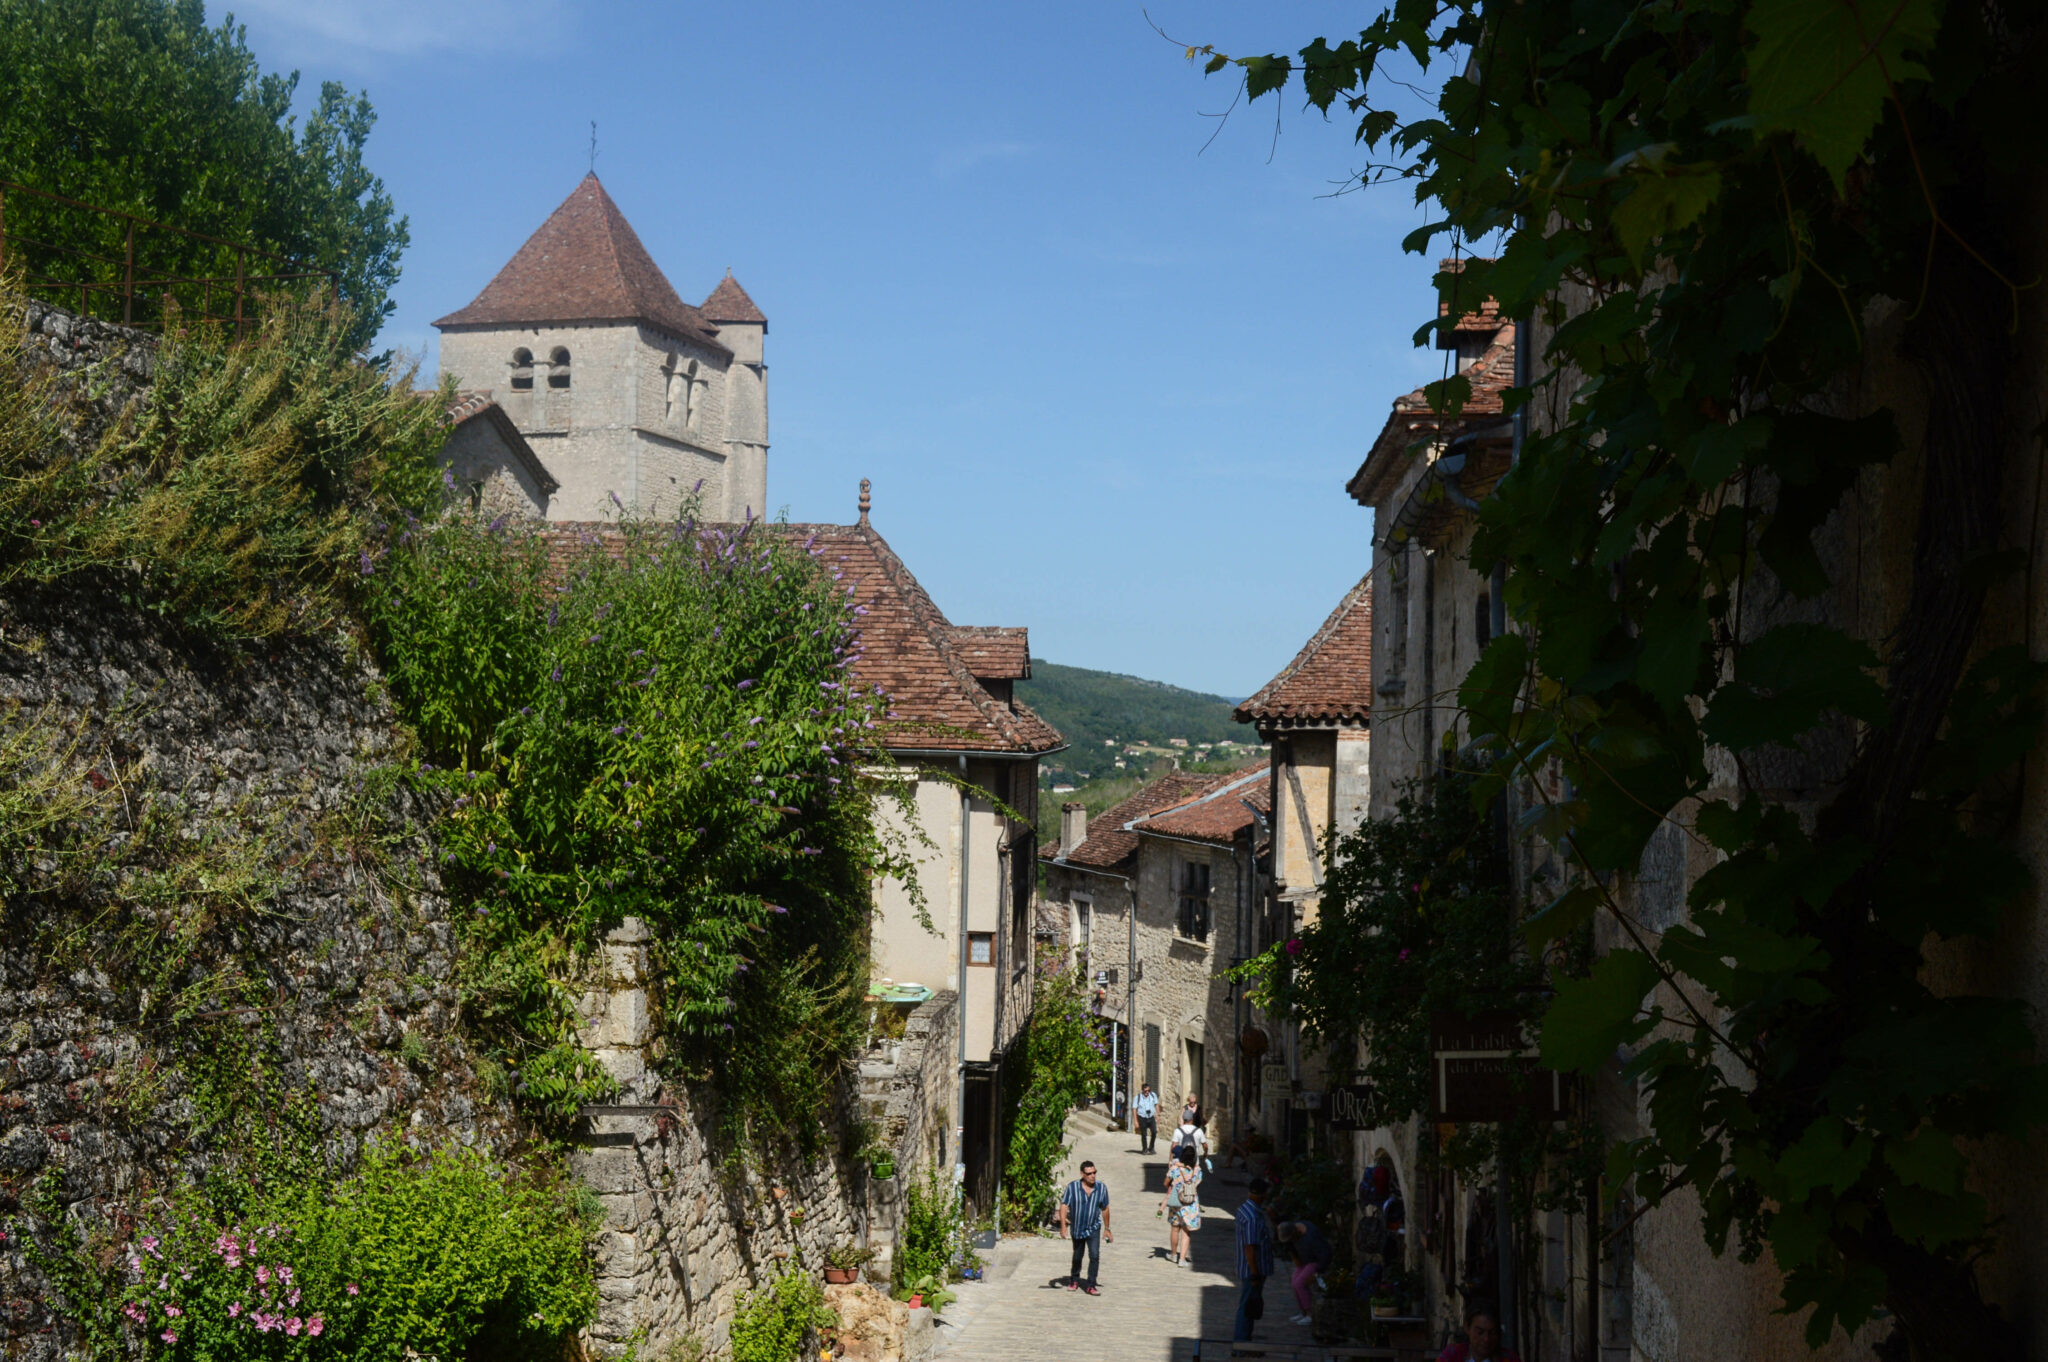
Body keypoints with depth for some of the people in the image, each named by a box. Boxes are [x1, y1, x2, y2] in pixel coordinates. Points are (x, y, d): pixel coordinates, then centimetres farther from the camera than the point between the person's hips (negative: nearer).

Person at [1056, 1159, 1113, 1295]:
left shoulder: (1101, 1188, -10)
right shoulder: (1072, 1187, -16)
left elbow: (1105, 1209, 2)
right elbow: (1064, 1206, -16)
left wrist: (1107, 1229, 8)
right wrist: (1063, 1225, -26)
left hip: (1093, 1229, 0)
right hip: (1077, 1228, 0)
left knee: (1094, 1256, -14)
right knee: (1077, 1257, 15)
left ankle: (1090, 1286, -6)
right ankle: (1074, 1280, 39)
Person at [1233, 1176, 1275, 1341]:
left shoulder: (1243, 1208, 7)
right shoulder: (1253, 1217, -25)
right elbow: (1250, 1248, -25)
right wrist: (1255, 1275, -22)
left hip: (1247, 1270, 10)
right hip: (1253, 1270, -10)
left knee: (1246, 1305, 18)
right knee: (1247, 1305, -1)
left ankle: (1240, 1337, 27)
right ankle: (1242, 1340, 6)